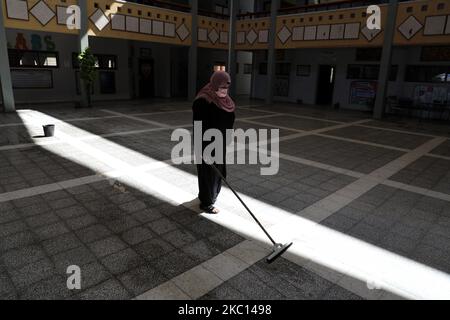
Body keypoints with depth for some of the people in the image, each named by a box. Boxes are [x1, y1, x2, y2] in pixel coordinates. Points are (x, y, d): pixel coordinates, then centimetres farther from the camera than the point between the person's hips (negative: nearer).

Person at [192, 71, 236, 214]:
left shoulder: (223, 100, 5)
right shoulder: (202, 102, -21)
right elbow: (200, 127, -22)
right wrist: (204, 150, -23)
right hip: (207, 145, -8)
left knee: (218, 170, 19)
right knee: (208, 172, 4)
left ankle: (208, 195, 40)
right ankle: (206, 203, 20)